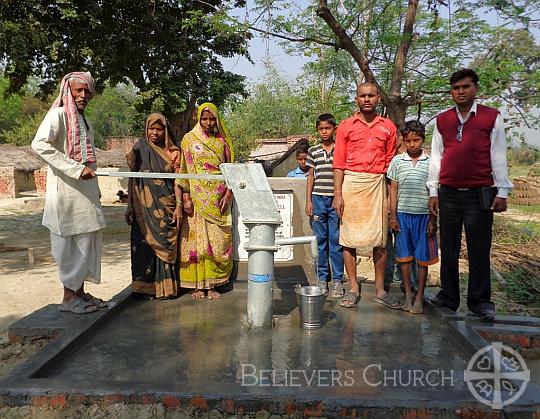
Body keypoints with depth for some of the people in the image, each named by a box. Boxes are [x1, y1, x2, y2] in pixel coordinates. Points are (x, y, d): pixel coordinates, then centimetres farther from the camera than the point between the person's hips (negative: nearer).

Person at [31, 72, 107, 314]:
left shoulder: (85, 122, 18)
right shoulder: (58, 115, -7)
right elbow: (39, 144, -22)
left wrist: (95, 191, 16)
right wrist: (77, 169, -25)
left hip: (86, 192, 8)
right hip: (65, 191, -8)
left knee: (87, 242, 11)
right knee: (70, 242, -2)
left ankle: (80, 291, 22)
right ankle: (69, 296, 9)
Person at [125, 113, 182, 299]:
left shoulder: (172, 153, 6)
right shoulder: (139, 149, 7)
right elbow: (132, 178, 7)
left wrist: (179, 205, -8)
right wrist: (130, 206, 3)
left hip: (166, 207, 0)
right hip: (144, 208, 0)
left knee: (166, 246, 2)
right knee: (146, 246, 2)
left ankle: (166, 287, 11)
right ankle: (146, 288, 11)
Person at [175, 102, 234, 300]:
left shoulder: (222, 141, 10)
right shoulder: (189, 139, 5)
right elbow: (183, 170, 2)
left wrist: (228, 194, -1)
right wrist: (185, 197, -7)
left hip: (218, 200, 2)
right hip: (196, 199, -2)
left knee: (218, 241, 2)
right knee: (196, 239, -1)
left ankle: (212, 284, 11)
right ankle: (196, 285, 8)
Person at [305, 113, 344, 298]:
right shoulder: (313, 151, 9)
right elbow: (311, 176, 11)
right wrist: (308, 200, 5)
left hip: (336, 199, -2)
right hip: (318, 199, 2)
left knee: (336, 241, 1)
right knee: (320, 240, 8)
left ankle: (337, 279, 10)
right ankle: (322, 277, 18)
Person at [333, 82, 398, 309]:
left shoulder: (388, 127, 11)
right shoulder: (346, 126, 6)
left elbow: (390, 162, 11)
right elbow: (339, 163, 2)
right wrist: (337, 194, -6)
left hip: (377, 184, 2)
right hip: (351, 183, -1)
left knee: (380, 239, 3)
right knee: (349, 237, 1)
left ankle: (380, 289, 15)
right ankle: (353, 288, 12)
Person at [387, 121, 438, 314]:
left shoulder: (430, 162, 0)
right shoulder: (397, 161, 3)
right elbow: (393, 191, 5)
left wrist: (433, 219, -2)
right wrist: (393, 216, 1)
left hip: (424, 215, -1)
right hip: (402, 214, 1)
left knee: (423, 257, 5)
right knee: (404, 256, 8)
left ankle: (420, 297, 15)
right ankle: (408, 294, 20)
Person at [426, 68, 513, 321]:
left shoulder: (492, 117, 4)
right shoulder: (442, 120, 10)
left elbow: (498, 156, 2)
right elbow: (436, 157, 10)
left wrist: (502, 192, -3)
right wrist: (433, 191, 6)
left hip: (480, 194, -2)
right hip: (449, 193, 3)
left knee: (479, 250, 3)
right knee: (448, 249, 8)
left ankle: (480, 301, 15)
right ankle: (448, 297, 19)